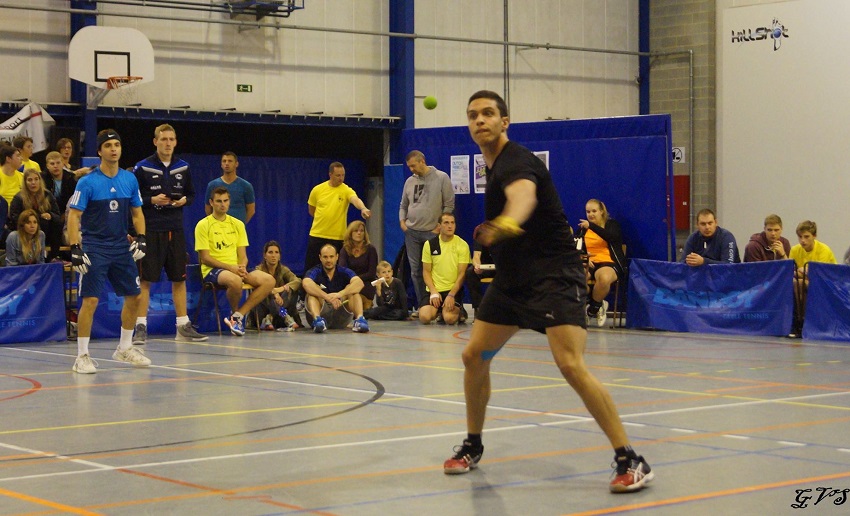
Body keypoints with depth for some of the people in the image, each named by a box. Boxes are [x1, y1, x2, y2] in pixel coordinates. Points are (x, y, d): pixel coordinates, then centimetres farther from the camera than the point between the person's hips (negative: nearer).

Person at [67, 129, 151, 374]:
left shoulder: (130, 179, 5)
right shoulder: (87, 182, -9)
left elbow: (137, 213, 15)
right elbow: (74, 216, -10)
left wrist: (141, 238, 1)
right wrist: (75, 249, -17)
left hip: (122, 247, 5)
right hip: (94, 248, -5)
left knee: (133, 296, 9)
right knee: (90, 300, -12)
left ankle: (125, 348, 26)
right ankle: (82, 356, -3)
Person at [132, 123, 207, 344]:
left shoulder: (183, 168, 8)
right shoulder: (142, 168, -5)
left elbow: (191, 194, 17)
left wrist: (184, 200, -4)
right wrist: (152, 200, -18)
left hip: (176, 230, 5)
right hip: (150, 230, -4)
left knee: (179, 278, 10)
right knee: (145, 279, -2)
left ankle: (183, 326, 18)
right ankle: (141, 326, 3)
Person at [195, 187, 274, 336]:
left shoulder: (238, 224, 14)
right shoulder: (203, 225, -2)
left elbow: (243, 255, 12)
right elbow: (205, 258, -8)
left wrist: (242, 267, -12)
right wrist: (230, 267, -19)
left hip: (236, 269, 6)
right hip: (213, 270, -6)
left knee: (269, 280, -19)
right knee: (235, 280, -40)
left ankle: (238, 316, -17)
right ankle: (236, 314, -8)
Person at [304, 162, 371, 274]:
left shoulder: (346, 190, -7)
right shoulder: (317, 190, 1)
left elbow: (355, 200, -29)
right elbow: (311, 210, 15)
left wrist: (363, 208, -49)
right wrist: (322, 220, 8)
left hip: (337, 238, -1)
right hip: (317, 235, 1)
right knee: (310, 268, 4)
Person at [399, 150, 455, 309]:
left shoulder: (441, 178, -3)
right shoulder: (410, 181, 11)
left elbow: (449, 204, -2)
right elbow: (403, 205, 22)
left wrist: (441, 225, -8)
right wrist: (402, 221, 6)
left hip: (432, 232, -5)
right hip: (411, 232, 5)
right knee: (416, 271, 5)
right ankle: (423, 306, 11)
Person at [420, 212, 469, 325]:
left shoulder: (462, 245, -3)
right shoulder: (429, 245, 3)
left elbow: (462, 273, -5)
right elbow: (426, 271, 6)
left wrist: (451, 295, -16)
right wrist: (433, 292, -9)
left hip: (454, 289, -2)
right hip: (434, 289, 2)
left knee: (449, 318, -27)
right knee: (424, 317, -21)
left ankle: (459, 311, 10)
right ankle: (439, 311, 14)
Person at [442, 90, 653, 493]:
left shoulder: (515, 161, -19)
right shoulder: (493, 165, 10)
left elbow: (524, 194, -45)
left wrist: (506, 223, -66)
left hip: (553, 275, -9)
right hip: (512, 278, 9)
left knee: (570, 364, -21)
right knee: (474, 356, 7)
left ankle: (630, 461, -15)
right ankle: (473, 446, 26)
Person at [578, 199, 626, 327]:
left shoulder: (611, 224, 7)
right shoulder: (584, 228, 18)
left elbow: (611, 237, -17)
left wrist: (591, 226, -30)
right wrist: (585, 258, -10)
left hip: (610, 263, -3)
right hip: (590, 263, 3)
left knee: (604, 278, -40)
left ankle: (594, 307, -10)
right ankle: (588, 302, -5)